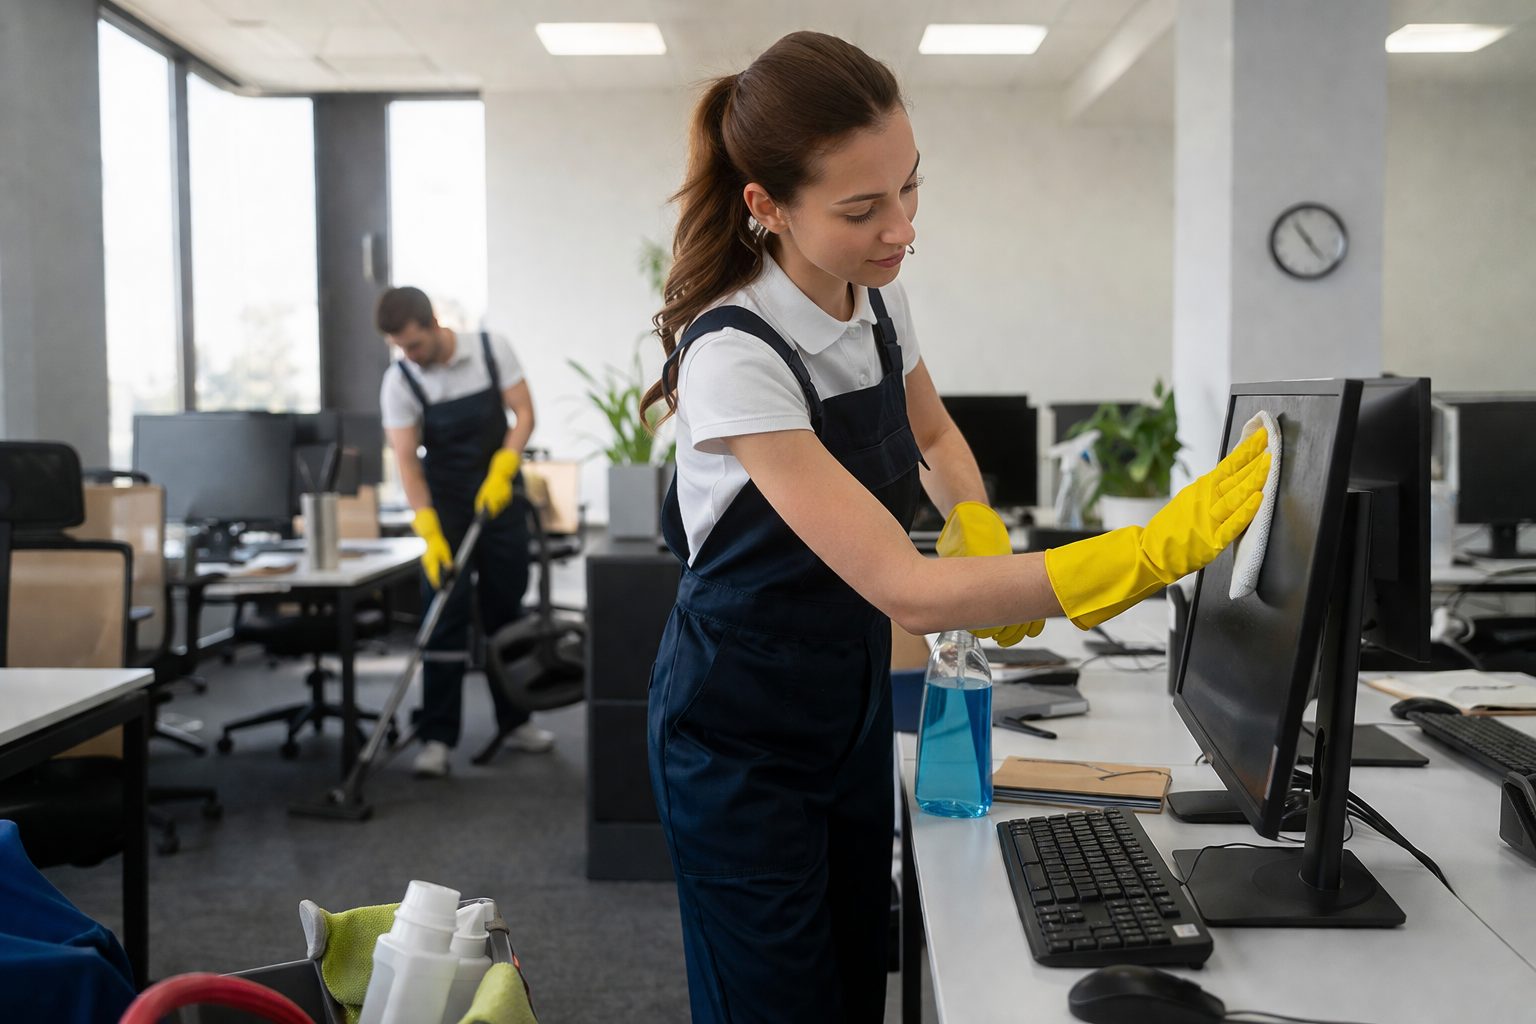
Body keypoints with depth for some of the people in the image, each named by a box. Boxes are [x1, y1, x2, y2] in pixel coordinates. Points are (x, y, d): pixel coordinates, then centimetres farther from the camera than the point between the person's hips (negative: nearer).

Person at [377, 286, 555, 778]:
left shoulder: (492, 350, -9)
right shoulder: (399, 382, -12)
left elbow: (524, 412, -8)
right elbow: (407, 459, -17)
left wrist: (501, 470, -24)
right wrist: (429, 532, -26)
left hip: (501, 498, 2)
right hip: (445, 506, -1)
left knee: (506, 613, 9)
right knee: (444, 620, -6)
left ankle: (514, 721, 21)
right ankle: (436, 738, -3)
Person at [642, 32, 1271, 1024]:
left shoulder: (878, 298, -6)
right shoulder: (737, 355, -29)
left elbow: (932, 435, 17)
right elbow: (908, 590, -33)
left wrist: (983, 534, -4)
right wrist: (1152, 551, -37)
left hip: (853, 699, 7)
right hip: (741, 731, -6)